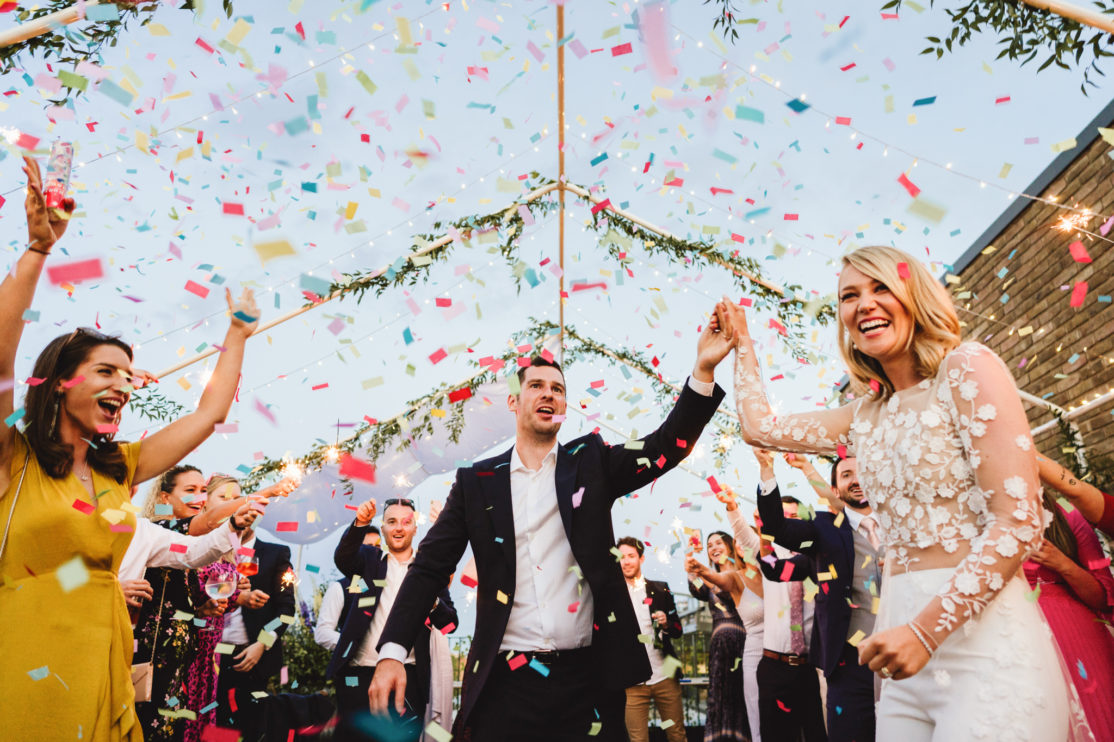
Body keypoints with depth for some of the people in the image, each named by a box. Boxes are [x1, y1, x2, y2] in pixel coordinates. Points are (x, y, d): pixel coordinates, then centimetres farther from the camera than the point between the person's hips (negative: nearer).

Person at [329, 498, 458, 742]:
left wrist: (433, 602, -15)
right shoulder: (368, 558, 11)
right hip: (358, 674, 0)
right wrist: (360, 524, -30)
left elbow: (450, 623, 6)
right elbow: (343, 557, -12)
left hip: (408, 675, 0)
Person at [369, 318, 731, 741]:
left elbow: (665, 446, -8)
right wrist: (392, 654, -7)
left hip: (589, 677, 1)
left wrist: (704, 369, -21)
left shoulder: (591, 462, 6)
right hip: (506, 680, 0)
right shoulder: (476, 481, 5)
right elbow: (430, 568, 4)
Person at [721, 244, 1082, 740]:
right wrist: (742, 342, 28)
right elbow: (760, 427, 22)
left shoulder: (967, 368, -7)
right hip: (907, 634, 6)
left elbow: (1020, 523, -13)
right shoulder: (864, 415, 13)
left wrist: (926, 628, -19)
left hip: (981, 631, -6)